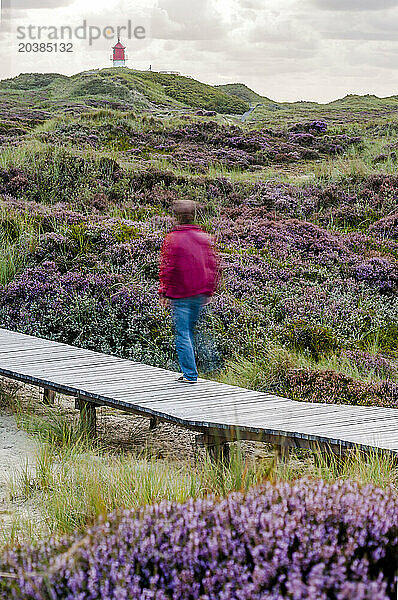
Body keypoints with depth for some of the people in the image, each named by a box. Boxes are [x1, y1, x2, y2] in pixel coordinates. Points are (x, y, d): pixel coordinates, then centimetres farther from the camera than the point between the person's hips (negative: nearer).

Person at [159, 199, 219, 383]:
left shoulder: (171, 239, -8)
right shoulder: (204, 238, 6)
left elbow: (166, 269, -9)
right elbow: (214, 266, 8)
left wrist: (163, 293, 0)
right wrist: (209, 291, 16)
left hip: (179, 295, -5)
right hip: (200, 294, 5)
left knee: (182, 334, -1)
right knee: (190, 331, 16)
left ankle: (190, 374, -3)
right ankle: (188, 371, 17)